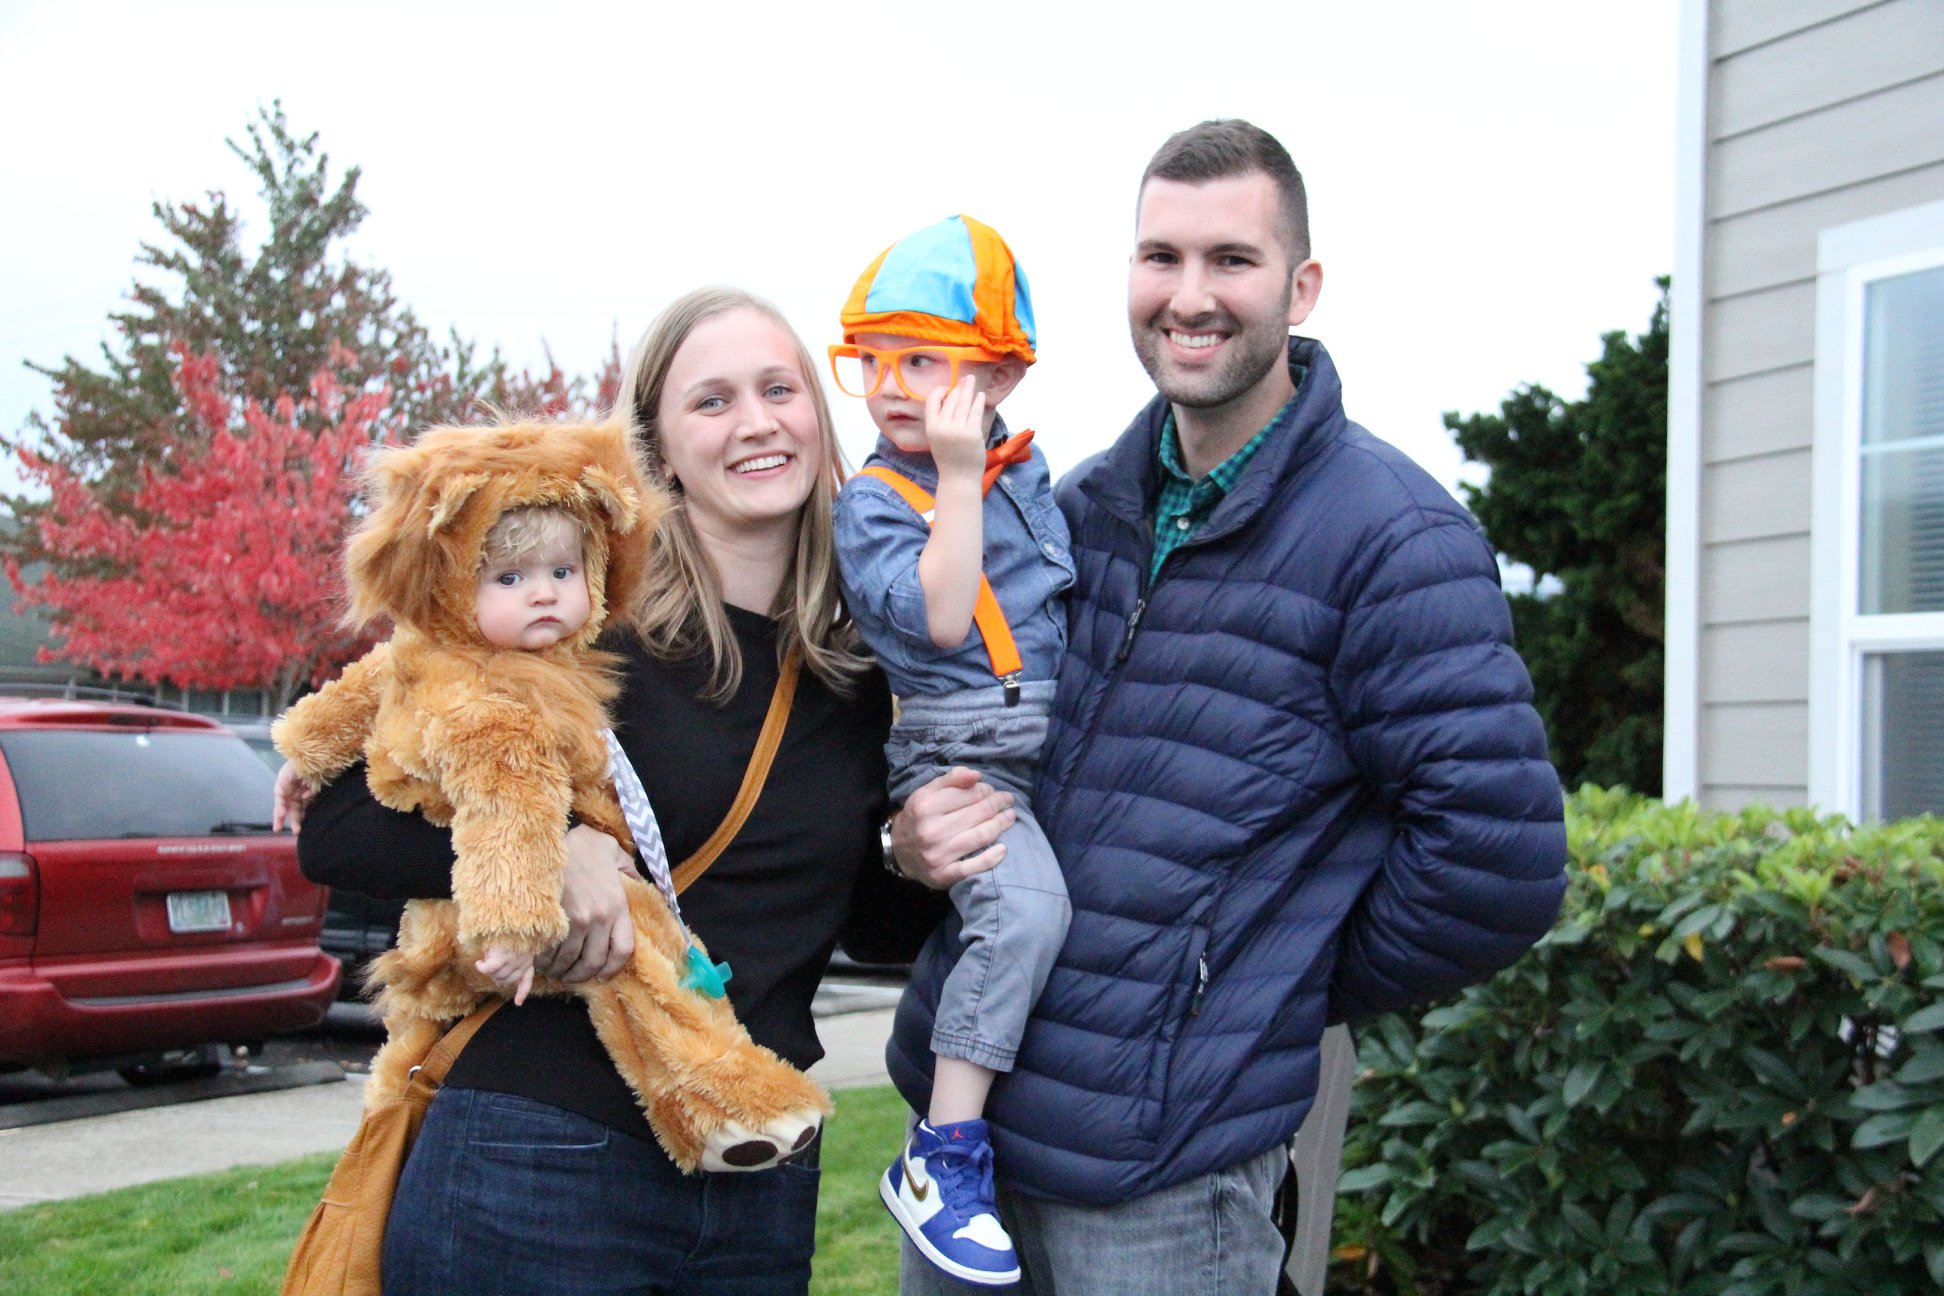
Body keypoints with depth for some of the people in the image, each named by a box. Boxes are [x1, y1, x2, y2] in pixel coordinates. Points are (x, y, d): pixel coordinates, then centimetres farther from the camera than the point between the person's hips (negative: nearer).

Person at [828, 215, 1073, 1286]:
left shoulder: (1027, 467, 13)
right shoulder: (869, 504, -6)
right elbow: (939, 617, -22)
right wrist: (959, 477, -23)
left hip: (1058, 744, 7)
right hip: (957, 760, -7)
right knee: (1024, 908, -29)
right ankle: (940, 1160, -21)